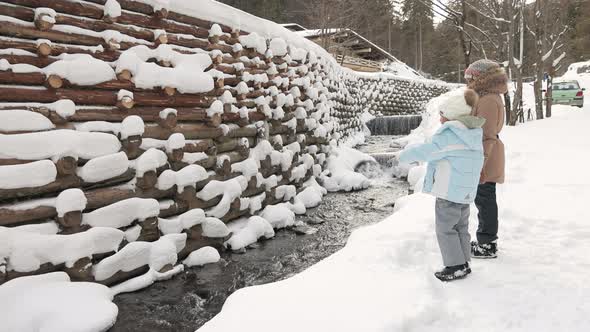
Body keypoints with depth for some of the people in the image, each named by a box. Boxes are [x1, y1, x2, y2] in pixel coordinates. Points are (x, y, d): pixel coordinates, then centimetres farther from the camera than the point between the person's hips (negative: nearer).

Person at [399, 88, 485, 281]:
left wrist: (405, 155, -1)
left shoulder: (449, 135, -19)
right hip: (466, 191, 9)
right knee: (461, 227, 17)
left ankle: (456, 266, 4)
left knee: (445, 229, 1)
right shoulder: (474, 134, 9)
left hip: (449, 191, -9)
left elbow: (425, 151, -19)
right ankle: (463, 262, 24)